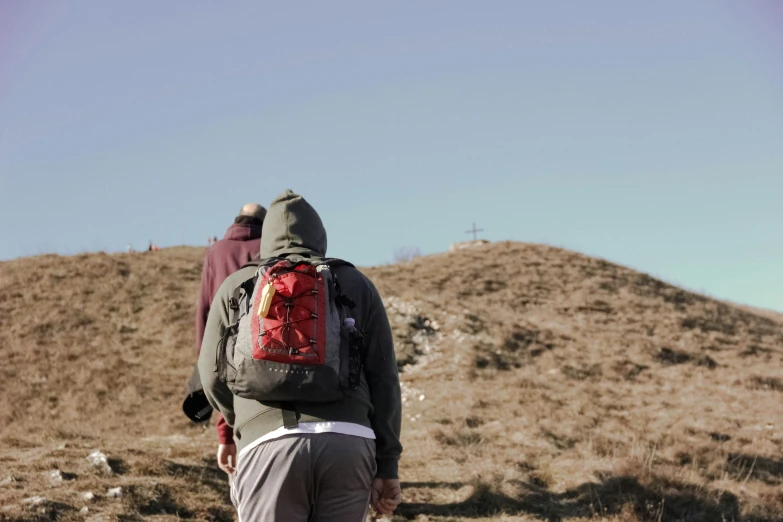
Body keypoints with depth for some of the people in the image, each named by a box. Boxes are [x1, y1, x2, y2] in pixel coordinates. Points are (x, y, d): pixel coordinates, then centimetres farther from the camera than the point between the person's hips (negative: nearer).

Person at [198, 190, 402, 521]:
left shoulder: (236, 286, 18)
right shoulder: (355, 284, 19)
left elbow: (213, 376, 17)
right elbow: (382, 377, 12)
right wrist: (387, 464, 12)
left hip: (269, 444, -1)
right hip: (348, 442, 1)